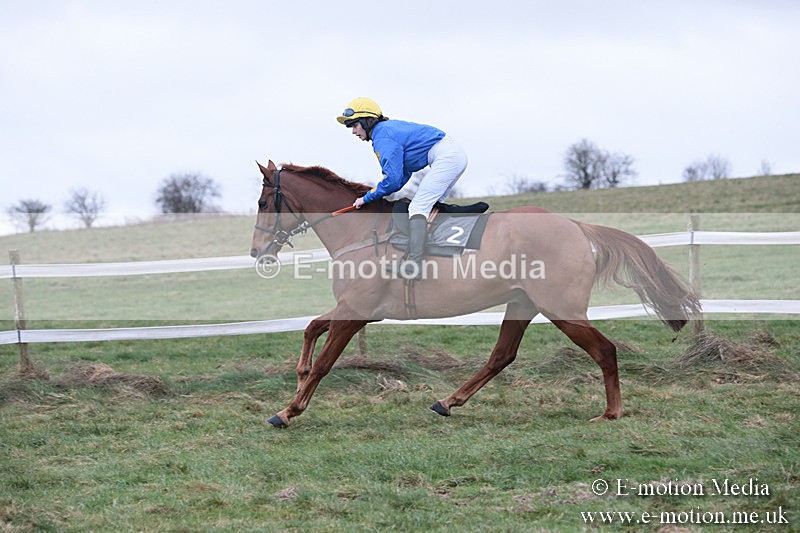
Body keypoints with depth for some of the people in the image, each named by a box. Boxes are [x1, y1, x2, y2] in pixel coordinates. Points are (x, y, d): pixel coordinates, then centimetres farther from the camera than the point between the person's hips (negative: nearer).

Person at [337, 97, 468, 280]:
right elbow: (404, 173, 23)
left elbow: (392, 179, -17)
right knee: (431, 207, 19)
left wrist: (367, 198, -5)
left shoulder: (382, 138, -12)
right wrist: (381, 193, 13)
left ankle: (413, 264, -28)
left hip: (446, 157, -11)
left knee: (417, 208, -15)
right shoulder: (390, 127, 20)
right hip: (455, 154, 11)